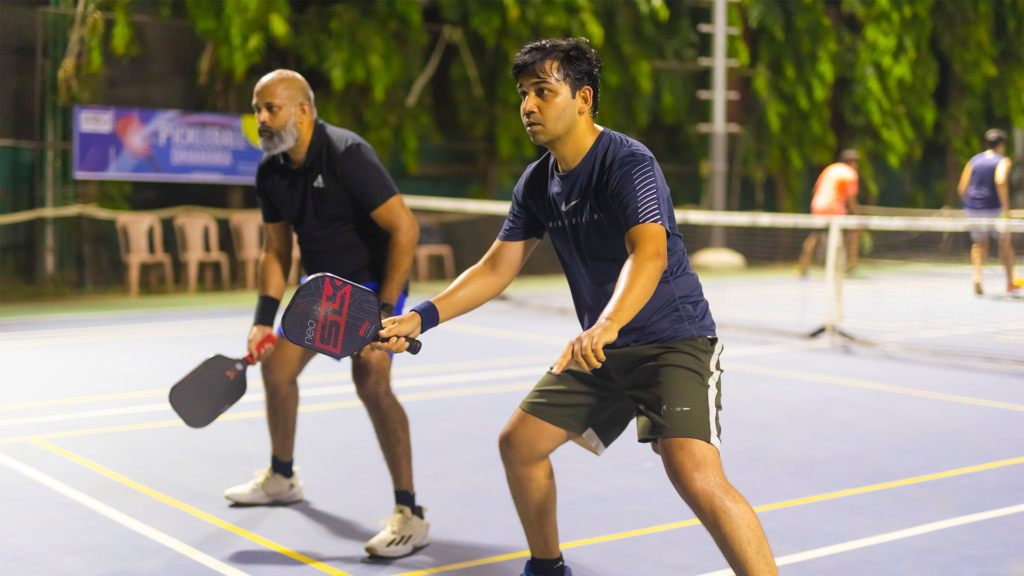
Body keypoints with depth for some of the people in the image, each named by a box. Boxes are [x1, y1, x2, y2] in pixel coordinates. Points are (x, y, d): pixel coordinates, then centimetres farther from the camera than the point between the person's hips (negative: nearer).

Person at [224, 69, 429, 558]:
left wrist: (385, 309, -30)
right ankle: (282, 478, 40)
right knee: (276, 367, 15)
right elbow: (276, 251, 10)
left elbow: (405, 228, -27)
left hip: (373, 283, -8)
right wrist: (264, 319, 1)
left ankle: (410, 515, -20)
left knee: (370, 379, -27)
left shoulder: (346, 154, -25)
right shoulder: (271, 172, -1)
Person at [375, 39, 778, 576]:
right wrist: (420, 318, -1)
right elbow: (496, 268, 9)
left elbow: (649, 253, -36)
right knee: (518, 443, 9)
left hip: (674, 340, -8)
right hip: (599, 347, 8)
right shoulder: (536, 183, 4)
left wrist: (606, 326, -53)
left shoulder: (628, 163, -20)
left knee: (697, 477, -26)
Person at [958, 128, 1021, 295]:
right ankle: (1010, 281, 25)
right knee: (1005, 242, 17)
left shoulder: (974, 161, 11)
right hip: (993, 209, -4)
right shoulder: (1003, 161, -2)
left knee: (979, 243, 18)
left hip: (972, 209, 4)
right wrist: (1006, 208, -19)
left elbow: (962, 187, 7)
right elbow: (1000, 181, -22)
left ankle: (977, 274, -9)